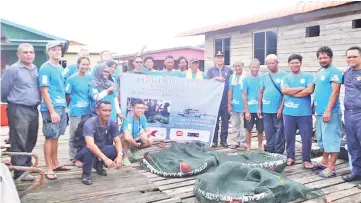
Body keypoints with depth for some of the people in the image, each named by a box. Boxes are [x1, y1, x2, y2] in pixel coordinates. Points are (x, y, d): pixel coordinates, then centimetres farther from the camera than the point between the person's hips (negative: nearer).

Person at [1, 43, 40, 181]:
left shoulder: (36, 69, 12)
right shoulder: (12, 70, -7)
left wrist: (37, 101, 13)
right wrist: (11, 102, 8)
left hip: (33, 109, 7)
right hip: (18, 110, -6)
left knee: (31, 140, 15)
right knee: (19, 142, -3)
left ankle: (27, 165, 31)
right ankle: (20, 171, 4)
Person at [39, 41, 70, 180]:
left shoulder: (61, 68, 14)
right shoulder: (45, 68, -9)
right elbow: (44, 91, -14)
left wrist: (64, 106, 12)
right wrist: (52, 111, -19)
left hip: (62, 107, 7)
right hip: (51, 108, -7)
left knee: (55, 137, 14)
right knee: (50, 138, -1)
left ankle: (55, 164, 24)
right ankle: (49, 168, 7)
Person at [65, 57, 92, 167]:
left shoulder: (90, 78, 6)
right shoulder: (72, 79, -9)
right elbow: (67, 95, -5)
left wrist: (91, 105, 9)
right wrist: (71, 106, 1)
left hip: (87, 111, 5)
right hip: (75, 112, -5)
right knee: (74, 135, 4)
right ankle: (73, 158, 15)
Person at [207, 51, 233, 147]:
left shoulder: (229, 70, 8)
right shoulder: (210, 70, 8)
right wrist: (215, 78, -14)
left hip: (226, 100, 1)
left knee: (225, 120, 5)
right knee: (215, 120, 3)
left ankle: (224, 140, 14)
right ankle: (214, 140, 11)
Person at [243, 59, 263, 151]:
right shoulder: (246, 79, -1)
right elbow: (244, 96, -2)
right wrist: (246, 111, -9)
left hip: (260, 109, 1)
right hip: (250, 109, -1)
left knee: (260, 129, 10)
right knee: (248, 129, 8)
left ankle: (260, 146, 27)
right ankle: (248, 147, 22)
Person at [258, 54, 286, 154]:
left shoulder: (283, 75, -4)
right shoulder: (264, 76, 11)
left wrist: (281, 108, -12)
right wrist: (259, 108, 9)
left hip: (278, 110, -4)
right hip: (266, 109, 4)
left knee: (279, 132, 2)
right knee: (269, 132, 12)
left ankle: (278, 152, 12)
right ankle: (269, 151, 23)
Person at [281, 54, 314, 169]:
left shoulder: (308, 76, 3)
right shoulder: (286, 78, 8)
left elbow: (310, 90, -12)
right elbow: (284, 91, -9)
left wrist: (292, 93, -8)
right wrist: (301, 88, -10)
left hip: (305, 113, -2)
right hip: (289, 112, 2)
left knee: (307, 137, 1)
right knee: (289, 136, 9)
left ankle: (306, 159, 13)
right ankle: (290, 157, 23)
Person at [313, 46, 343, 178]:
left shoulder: (334, 72, -10)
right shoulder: (319, 72, 16)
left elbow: (335, 92, -18)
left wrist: (328, 111, -22)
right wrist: (314, 106, 19)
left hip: (329, 112, -9)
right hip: (319, 111, 9)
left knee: (331, 139, -5)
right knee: (323, 138, 17)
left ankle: (331, 168, 0)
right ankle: (324, 161, 29)